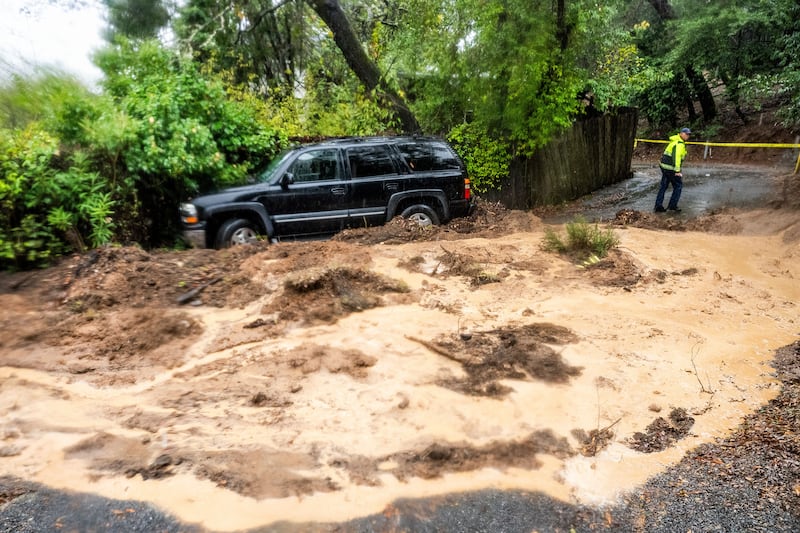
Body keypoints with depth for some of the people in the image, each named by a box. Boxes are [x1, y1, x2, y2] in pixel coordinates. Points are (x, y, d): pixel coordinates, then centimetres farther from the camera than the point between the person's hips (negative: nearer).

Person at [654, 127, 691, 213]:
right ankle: (672, 205, 6)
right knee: (678, 186, 3)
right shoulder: (679, 144, -14)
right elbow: (676, 157, -25)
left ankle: (658, 206, 13)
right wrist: (677, 171, -28)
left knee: (663, 186, 12)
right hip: (670, 168, -10)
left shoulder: (675, 141, 18)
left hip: (664, 166, 10)